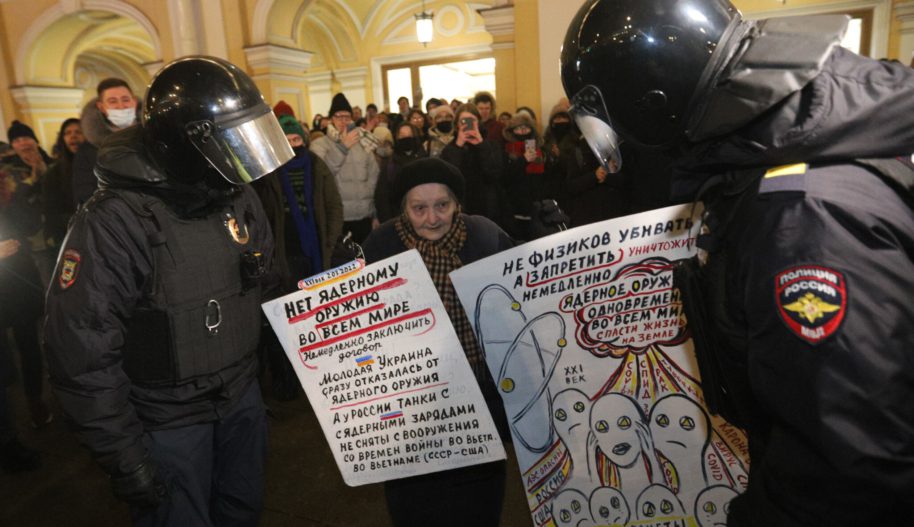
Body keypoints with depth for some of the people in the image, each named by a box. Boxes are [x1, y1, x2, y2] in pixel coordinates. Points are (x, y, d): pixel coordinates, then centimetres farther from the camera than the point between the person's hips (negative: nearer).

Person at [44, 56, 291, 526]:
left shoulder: (239, 197, -2)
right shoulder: (114, 222, -23)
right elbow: (81, 351, -21)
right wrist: (124, 457, -17)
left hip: (241, 395, 6)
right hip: (167, 418, -5)